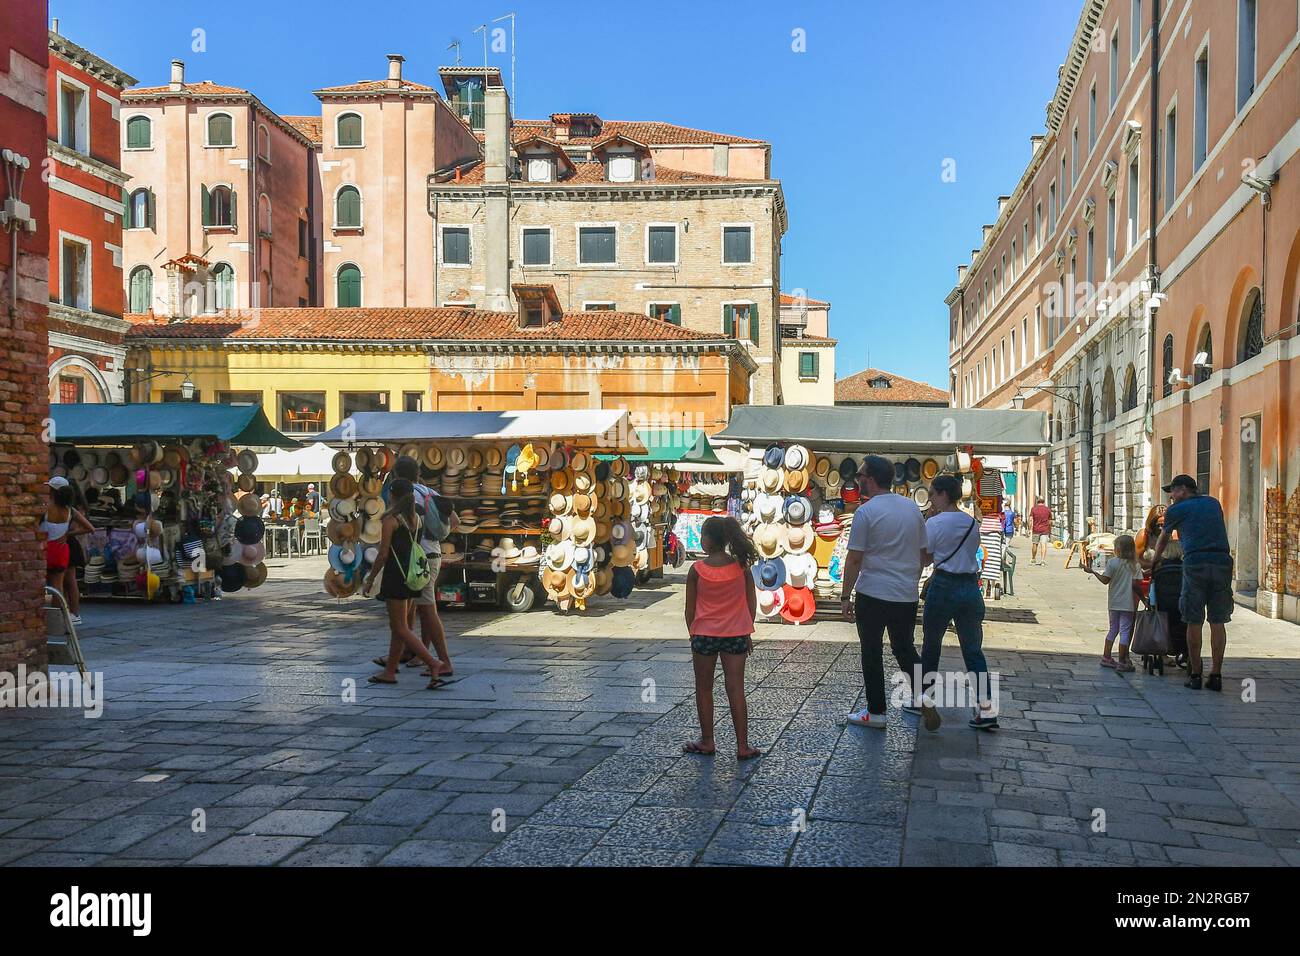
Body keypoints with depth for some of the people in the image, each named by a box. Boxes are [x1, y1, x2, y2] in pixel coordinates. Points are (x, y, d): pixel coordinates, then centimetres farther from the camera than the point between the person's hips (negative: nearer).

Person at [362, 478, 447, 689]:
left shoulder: (390, 520, -12)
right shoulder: (416, 518, 8)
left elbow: (383, 554, -13)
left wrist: (370, 580, -5)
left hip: (396, 575, -8)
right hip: (413, 574, 8)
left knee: (400, 628, -4)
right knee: (398, 626, 15)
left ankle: (432, 663, -17)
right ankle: (390, 671, 20)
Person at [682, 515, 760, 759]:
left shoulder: (697, 569, -9)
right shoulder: (741, 566, -3)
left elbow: (690, 609, -2)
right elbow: (752, 603, 3)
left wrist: (693, 636, 10)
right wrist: (747, 633, 14)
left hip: (704, 634, -2)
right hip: (736, 635, 2)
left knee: (704, 689, 13)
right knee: (736, 689, 5)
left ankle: (707, 742, 19)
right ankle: (743, 746, 6)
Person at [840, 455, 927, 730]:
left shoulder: (866, 511, -12)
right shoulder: (912, 507, 7)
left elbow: (854, 559, -13)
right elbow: (923, 552, 13)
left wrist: (845, 596, -7)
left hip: (872, 595, -6)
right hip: (907, 594, 6)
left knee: (872, 653, 5)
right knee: (905, 648, 20)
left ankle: (875, 712, 10)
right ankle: (922, 700, 22)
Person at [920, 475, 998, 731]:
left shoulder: (935, 523, -9)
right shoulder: (973, 523, 8)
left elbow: (926, 557, -2)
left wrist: (929, 518, 1)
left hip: (943, 586, -5)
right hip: (971, 587, 5)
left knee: (931, 645, 13)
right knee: (973, 649, 7)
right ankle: (986, 709, 0)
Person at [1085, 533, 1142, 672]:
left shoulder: (1112, 563, -6)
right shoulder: (1136, 565, -5)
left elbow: (1105, 580, -5)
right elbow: (1135, 584, -11)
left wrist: (1092, 571, 8)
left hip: (1114, 603, 2)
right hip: (1128, 603, -2)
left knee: (1113, 629, 17)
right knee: (1125, 631, 1)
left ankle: (1106, 657, 21)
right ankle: (1122, 662, 0)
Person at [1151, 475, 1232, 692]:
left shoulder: (1176, 510, 11)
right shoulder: (1213, 503, 22)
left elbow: (1163, 539, 26)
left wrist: (1155, 559, 45)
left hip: (1195, 563, -3)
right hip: (1222, 561, 3)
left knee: (1194, 622, 3)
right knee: (1218, 622, 5)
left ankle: (1195, 675, 6)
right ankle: (1216, 676, 5)